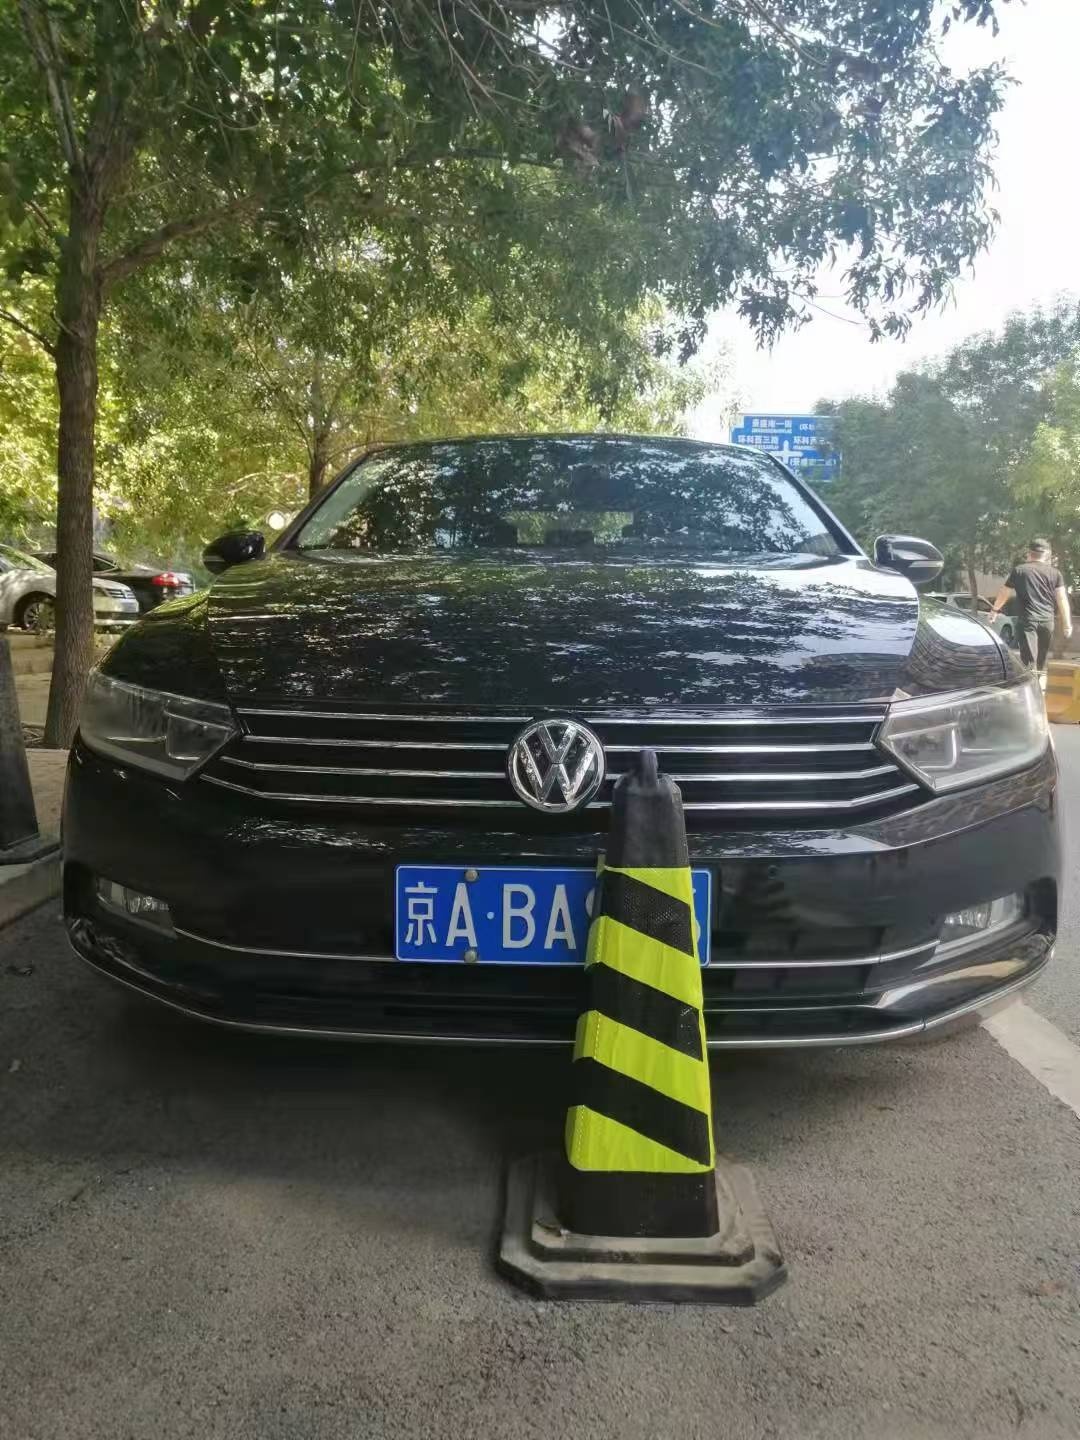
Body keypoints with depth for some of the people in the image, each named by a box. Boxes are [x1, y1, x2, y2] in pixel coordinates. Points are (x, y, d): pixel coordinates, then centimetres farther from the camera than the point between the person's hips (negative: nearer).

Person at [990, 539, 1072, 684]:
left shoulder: (1019, 570, 4)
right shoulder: (1055, 573, 8)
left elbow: (1004, 593, 12)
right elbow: (1062, 599, 4)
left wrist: (995, 610, 28)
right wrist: (1067, 624, 7)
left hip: (1027, 620, -3)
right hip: (1047, 621, 3)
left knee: (1030, 661, -9)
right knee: (1042, 661, 17)